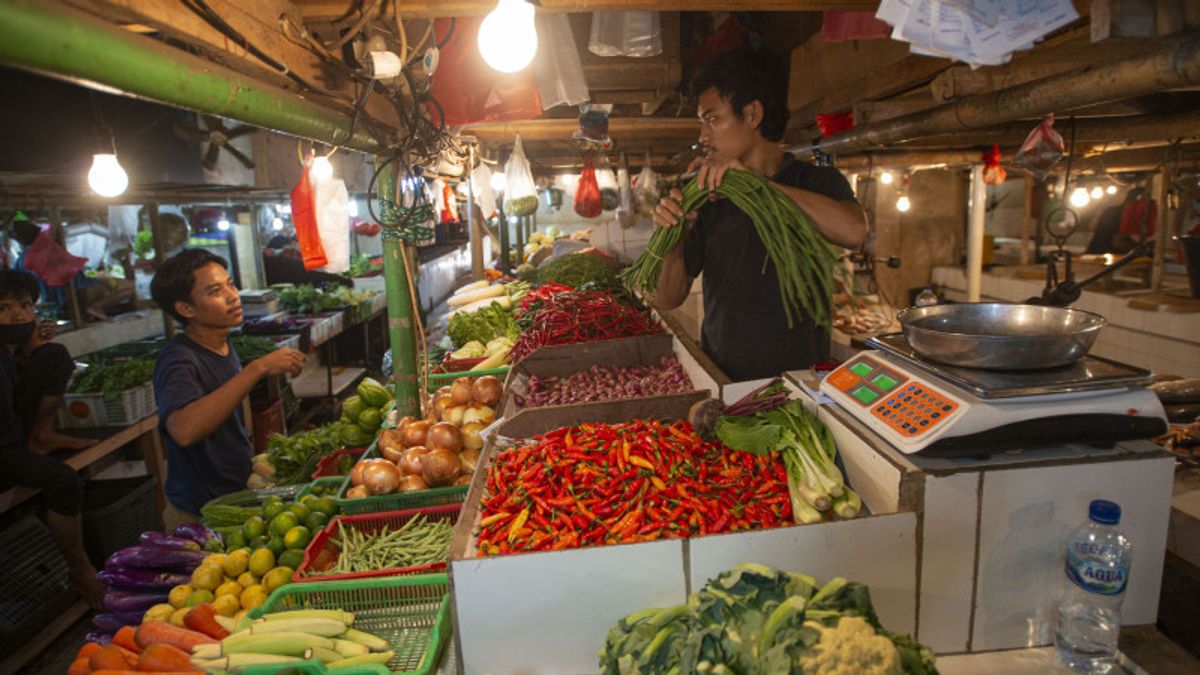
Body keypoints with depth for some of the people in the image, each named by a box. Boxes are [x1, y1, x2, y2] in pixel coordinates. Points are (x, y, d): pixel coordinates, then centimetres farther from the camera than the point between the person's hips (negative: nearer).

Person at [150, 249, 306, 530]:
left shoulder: (224, 347, 3)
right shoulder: (178, 360, -24)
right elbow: (184, 430, -44)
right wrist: (258, 368, -43)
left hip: (237, 494, 8)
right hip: (199, 514, -7)